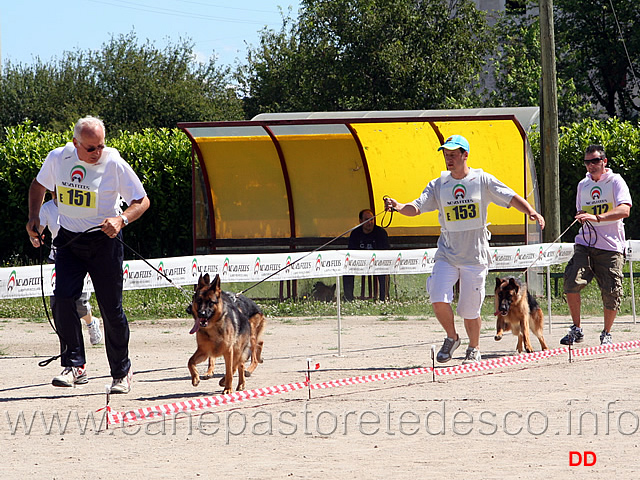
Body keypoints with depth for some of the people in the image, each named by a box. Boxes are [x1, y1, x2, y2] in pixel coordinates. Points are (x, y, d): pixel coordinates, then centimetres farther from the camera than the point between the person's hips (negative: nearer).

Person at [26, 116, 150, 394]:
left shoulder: (115, 164, -13)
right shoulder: (57, 159, -4)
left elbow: (142, 201, -6)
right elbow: (39, 185, 18)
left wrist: (121, 220, -24)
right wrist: (34, 216, 3)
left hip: (104, 241, -3)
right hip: (69, 239, 3)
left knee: (111, 309, 1)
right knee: (63, 299, -16)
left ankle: (121, 373, 17)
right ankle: (74, 366, -12)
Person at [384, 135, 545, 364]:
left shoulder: (483, 180, -2)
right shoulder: (438, 185, 4)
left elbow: (512, 198, -7)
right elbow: (416, 208, -4)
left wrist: (530, 212, -25)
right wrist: (399, 207, -25)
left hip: (475, 255, -2)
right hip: (447, 254, 2)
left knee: (470, 309, 0)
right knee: (438, 299, -15)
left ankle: (474, 350, 25)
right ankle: (451, 338, 12)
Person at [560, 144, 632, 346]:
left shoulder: (616, 181, -1)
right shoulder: (583, 185, 17)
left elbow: (624, 210, -17)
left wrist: (596, 218, -29)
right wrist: (581, 216, 6)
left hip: (610, 246, -4)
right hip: (585, 243, 4)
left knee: (611, 292, -3)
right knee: (572, 282, -16)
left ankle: (607, 334, 17)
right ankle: (576, 330, -4)